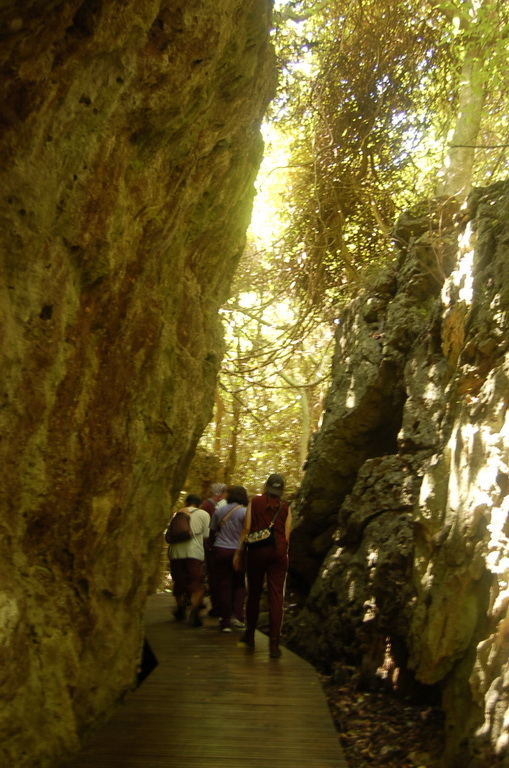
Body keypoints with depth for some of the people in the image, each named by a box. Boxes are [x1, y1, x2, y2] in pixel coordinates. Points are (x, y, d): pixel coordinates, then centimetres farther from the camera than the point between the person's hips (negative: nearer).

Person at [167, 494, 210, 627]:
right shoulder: (203, 514, 10)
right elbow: (206, 536, 4)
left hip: (176, 552, 3)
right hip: (194, 552, -3)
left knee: (179, 581, 18)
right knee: (197, 584, -2)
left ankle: (180, 608, 30)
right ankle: (194, 613, -17)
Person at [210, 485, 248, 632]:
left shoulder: (219, 511, 7)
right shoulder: (244, 512, -5)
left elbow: (212, 533, 11)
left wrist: (213, 547, 21)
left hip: (220, 550, 2)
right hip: (238, 552, -2)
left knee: (223, 586, 4)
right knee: (239, 585, 11)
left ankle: (225, 622, 5)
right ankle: (237, 615, -3)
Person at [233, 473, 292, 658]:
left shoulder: (255, 502, 4)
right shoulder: (285, 507, 5)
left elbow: (246, 529, 0)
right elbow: (287, 535, 3)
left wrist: (238, 551, 5)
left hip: (257, 551, 0)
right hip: (278, 552, 0)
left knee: (254, 593, 14)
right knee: (276, 596, -1)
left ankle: (249, 636, 26)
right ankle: (274, 644, -3)